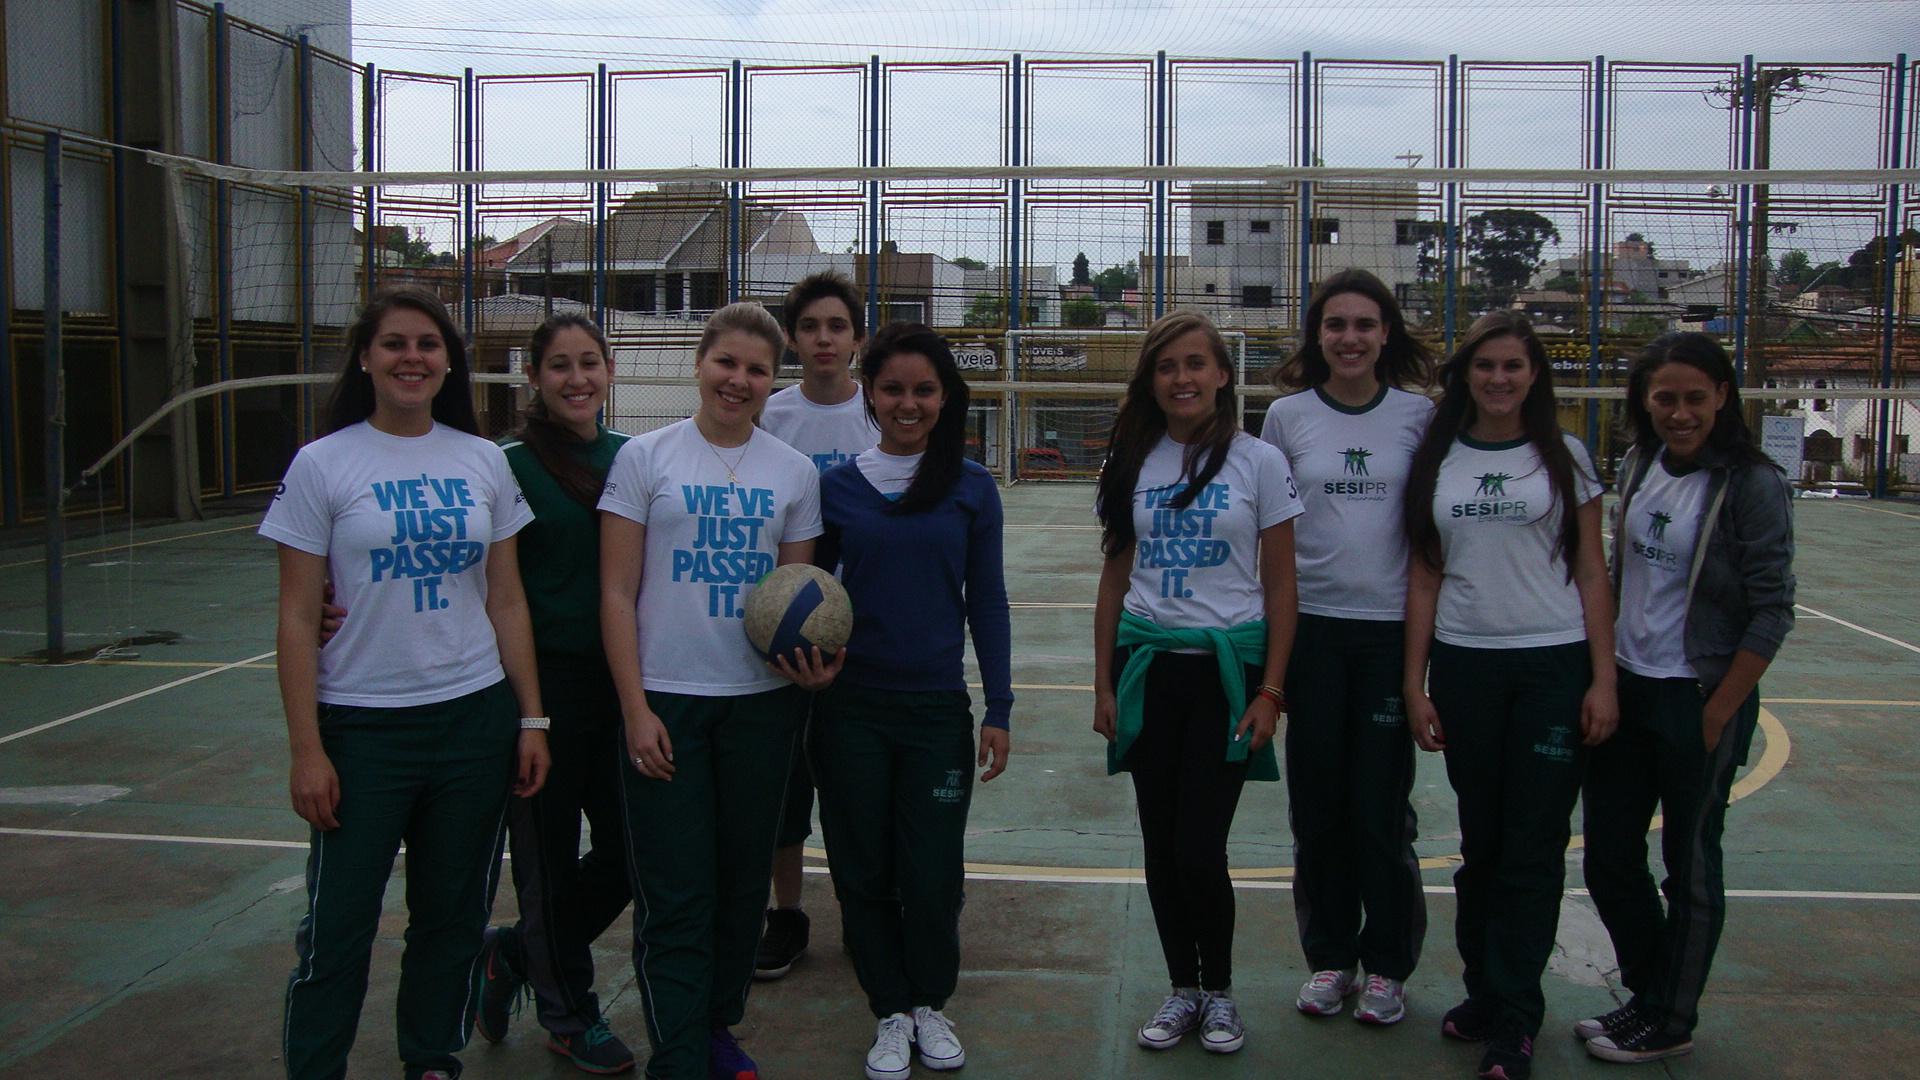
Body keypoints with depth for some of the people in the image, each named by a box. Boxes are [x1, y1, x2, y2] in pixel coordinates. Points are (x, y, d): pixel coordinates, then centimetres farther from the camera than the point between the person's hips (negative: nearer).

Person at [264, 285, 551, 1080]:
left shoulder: (484, 461, 5)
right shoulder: (323, 464, -4)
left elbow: (507, 602, 8)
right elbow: (297, 619, -5)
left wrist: (530, 719, 4)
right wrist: (306, 750, -9)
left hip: (476, 717, 3)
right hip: (363, 724, -3)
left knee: (454, 914, 13)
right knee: (338, 923, 2)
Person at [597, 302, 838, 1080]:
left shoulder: (794, 472, 6)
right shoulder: (645, 458, -2)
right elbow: (617, 591, -3)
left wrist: (814, 658, -11)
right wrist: (635, 708, -10)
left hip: (762, 701, 3)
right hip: (665, 700, -3)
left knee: (743, 881, 14)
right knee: (675, 898, -2)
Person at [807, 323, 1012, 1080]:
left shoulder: (972, 489, 0)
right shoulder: (835, 487, 2)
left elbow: (986, 601, 3)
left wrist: (998, 710, -1)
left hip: (938, 706, -1)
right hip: (851, 705, 1)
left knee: (932, 873, 4)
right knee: (863, 869, 8)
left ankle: (930, 1003, 29)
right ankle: (891, 1011, 27)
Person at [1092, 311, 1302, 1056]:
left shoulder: (1258, 462, -3)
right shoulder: (1132, 463, 6)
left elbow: (1280, 586, -2)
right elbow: (1114, 580, 9)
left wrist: (1270, 690, -7)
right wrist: (1103, 684, 6)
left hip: (1227, 666, -3)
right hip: (1147, 666, 3)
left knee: (1199, 848, -5)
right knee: (1161, 844, 8)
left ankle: (1220, 992, 18)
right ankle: (1183, 988, 25)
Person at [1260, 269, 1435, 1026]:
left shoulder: (1419, 415, 1)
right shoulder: (1287, 416, 3)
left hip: (1394, 627, -1)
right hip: (1312, 626, 1)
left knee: (1382, 804, 3)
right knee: (1317, 800, 8)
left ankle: (1387, 964, 19)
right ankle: (1330, 957, 22)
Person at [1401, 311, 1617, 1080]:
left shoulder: (1565, 458, 3)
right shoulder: (1436, 461, 7)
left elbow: (1591, 573, 3)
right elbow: (1424, 576, 7)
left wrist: (1603, 679, -4)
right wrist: (1414, 683, 3)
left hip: (1553, 667, -2)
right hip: (1463, 665, 2)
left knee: (1533, 849, 0)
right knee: (1481, 843, 10)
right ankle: (1486, 993, 24)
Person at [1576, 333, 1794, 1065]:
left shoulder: (1752, 485, -14)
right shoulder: (1639, 465, 4)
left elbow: (1772, 612, -13)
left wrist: (1716, 716, -13)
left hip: (1696, 700, -6)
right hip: (1625, 689, 6)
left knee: (1689, 866, 9)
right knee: (1608, 860, 13)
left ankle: (1669, 1023, 25)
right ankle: (1648, 995, 33)